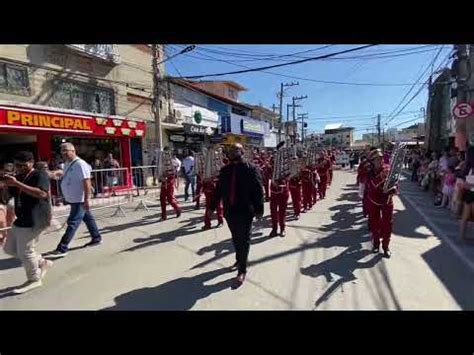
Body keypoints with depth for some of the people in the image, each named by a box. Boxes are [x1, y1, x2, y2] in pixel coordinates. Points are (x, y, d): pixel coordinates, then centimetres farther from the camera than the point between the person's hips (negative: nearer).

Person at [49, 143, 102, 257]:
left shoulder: (80, 164, -19)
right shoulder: (67, 164, 11)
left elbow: (86, 182, -25)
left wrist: (87, 199, -27)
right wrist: (57, 173, 12)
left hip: (79, 200, -10)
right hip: (73, 199, 10)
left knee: (72, 223, -5)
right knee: (87, 218, 18)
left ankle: (62, 248, 0)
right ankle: (96, 238, 31)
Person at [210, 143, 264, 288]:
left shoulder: (250, 169, -8)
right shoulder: (225, 170, 6)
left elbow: (258, 190, -10)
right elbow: (218, 189, 9)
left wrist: (259, 209, -14)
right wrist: (212, 207, 10)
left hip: (245, 211, -4)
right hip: (229, 210, 5)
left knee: (243, 240, 5)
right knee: (235, 239, 19)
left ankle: (242, 270, 16)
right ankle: (239, 260, 41)